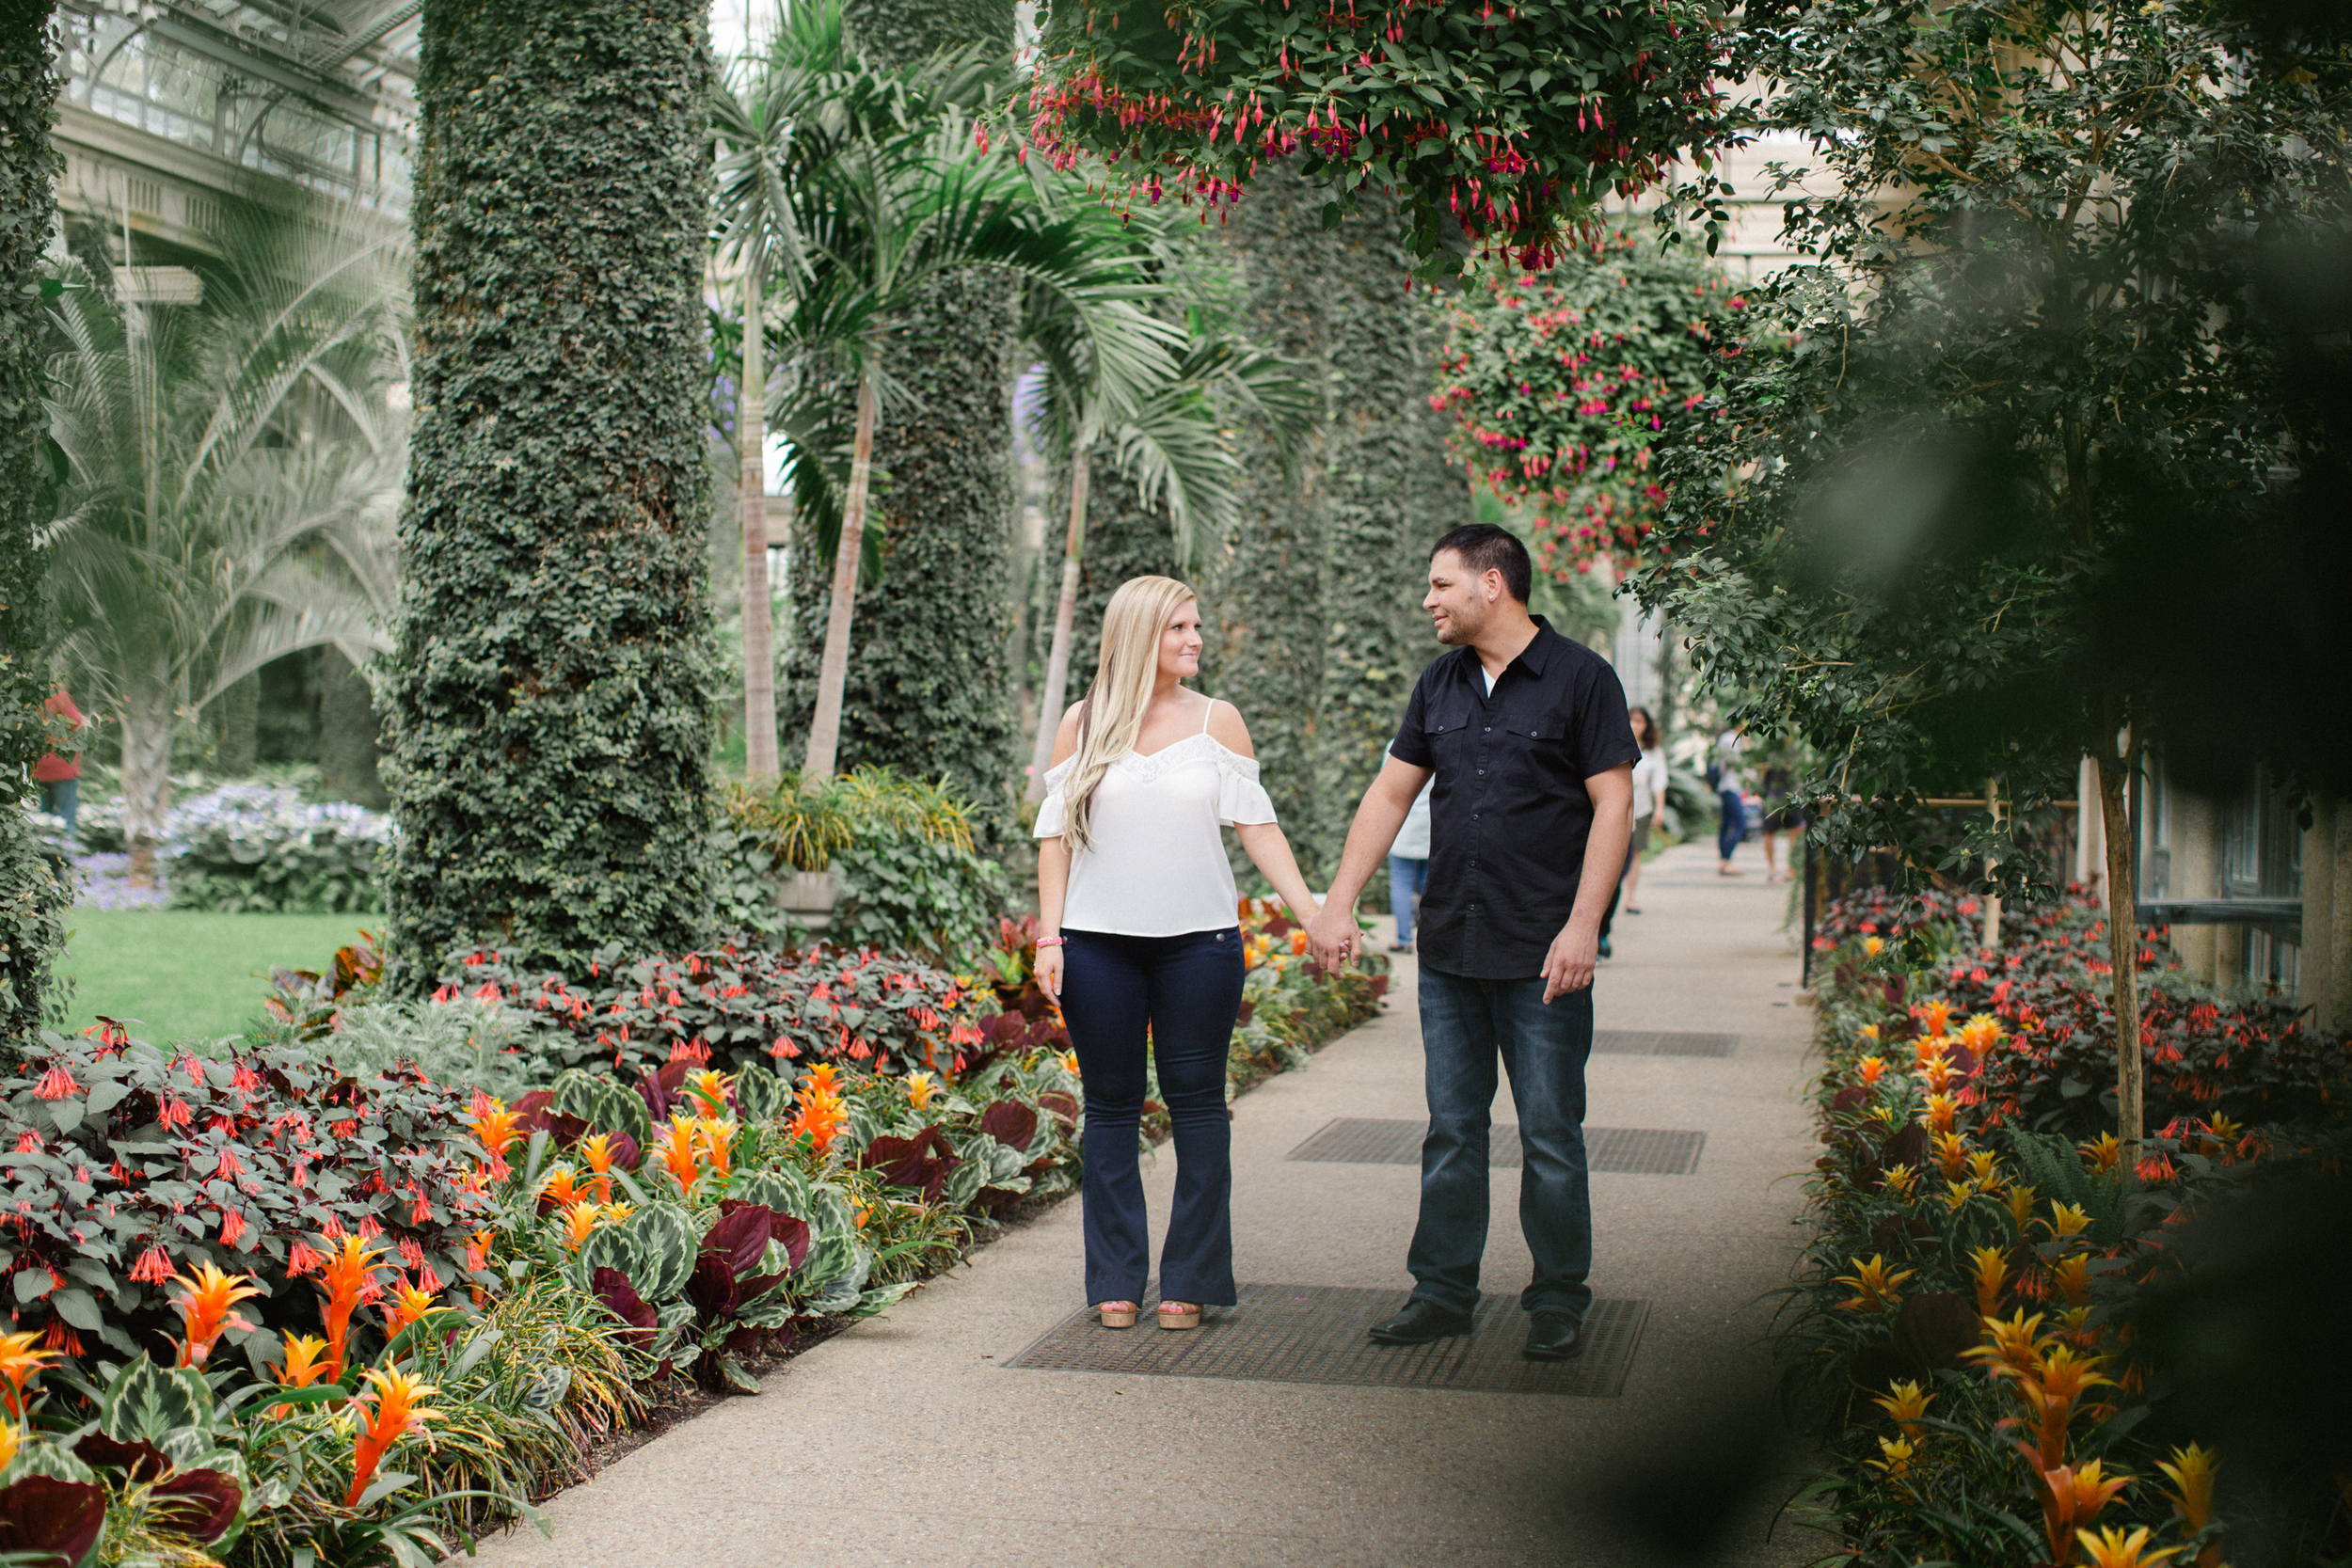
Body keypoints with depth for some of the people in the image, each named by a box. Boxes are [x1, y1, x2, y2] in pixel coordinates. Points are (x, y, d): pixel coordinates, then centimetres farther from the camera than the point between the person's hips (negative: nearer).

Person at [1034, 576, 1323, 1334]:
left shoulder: (1217, 721, 5)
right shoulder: (1083, 725, 4)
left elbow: (1256, 823, 3)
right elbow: (1056, 835, 6)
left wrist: (1309, 907, -5)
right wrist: (1048, 936, -1)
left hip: (1198, 940, 0)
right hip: (1099, 942, 0)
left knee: (1197, 1103, 2)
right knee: (1111, 1107, 5)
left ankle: (1192, 1280, 12)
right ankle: (1116, 1280, 15)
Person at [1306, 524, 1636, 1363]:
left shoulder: (1581, 678, -4)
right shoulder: (1440, 684, 12)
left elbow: (1613, 803, -8)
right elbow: (1389, 794, 13)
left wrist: (1582, 925, -16)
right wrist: (1337, 905, 6)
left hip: (1542, 955, -5)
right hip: (1449, 948, 5)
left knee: (1550, 1135, 2)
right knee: (1451, 1130, 10)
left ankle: (1558, 1303, 14)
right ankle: (1443, 1292, 19)